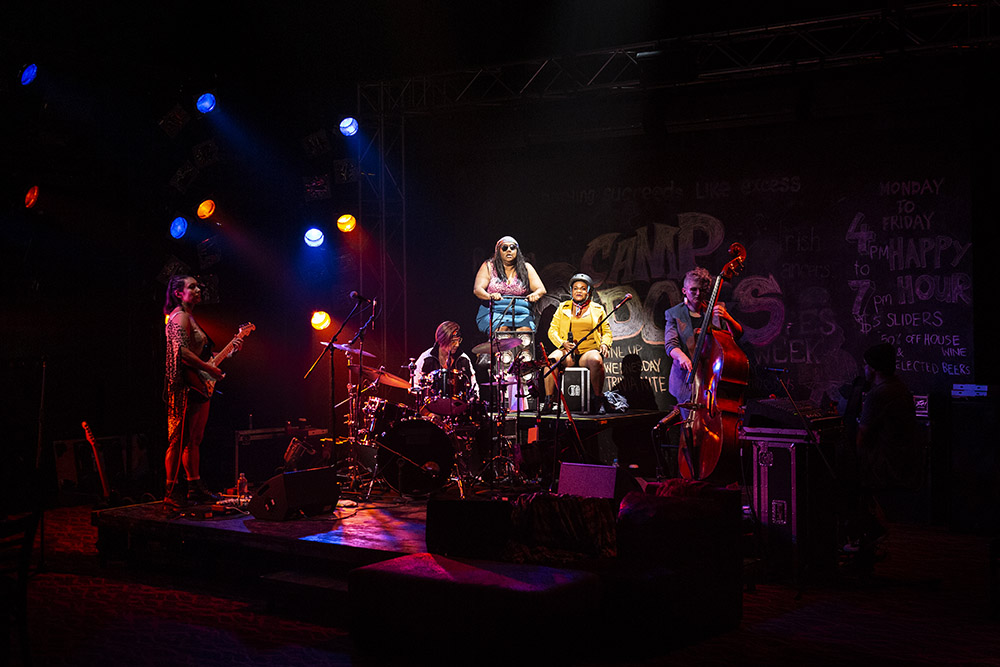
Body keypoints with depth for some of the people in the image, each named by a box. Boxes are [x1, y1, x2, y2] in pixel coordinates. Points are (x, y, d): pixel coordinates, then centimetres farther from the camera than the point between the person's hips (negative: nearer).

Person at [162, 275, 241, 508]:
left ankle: (196, 488, 19)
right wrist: (208, 368, -18)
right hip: (184, 386, -11)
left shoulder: (190, 318, 21)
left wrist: (230, 349, 17)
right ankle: (171, 491, -6)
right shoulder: (179, 317, -11)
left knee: (194, 440, 13)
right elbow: (183, 353, -23)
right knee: (179, 440, -8)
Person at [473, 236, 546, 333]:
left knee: (525, 330, -32)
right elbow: (477, 289, -1)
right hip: (494, 311, -1)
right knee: (503, 329, -34)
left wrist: (535, 294, -19)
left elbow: (541, 289, 8)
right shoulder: (489, 266, 11)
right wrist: (490, 296, -26)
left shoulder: (526, 268, 16)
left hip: (521, 313, 1)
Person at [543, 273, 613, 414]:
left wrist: (605, 344, -6)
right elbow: (552, 330, 12)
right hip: (566, 351, 1)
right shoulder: (563, 308, 18)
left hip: (590, 350, -1)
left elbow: (607, 332, 17)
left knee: (596, 361, -37)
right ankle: (548, 400, -26)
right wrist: (563, 343, -8)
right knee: (551, 359, -33)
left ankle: (599, 401, -23)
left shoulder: (598, 309, 17)